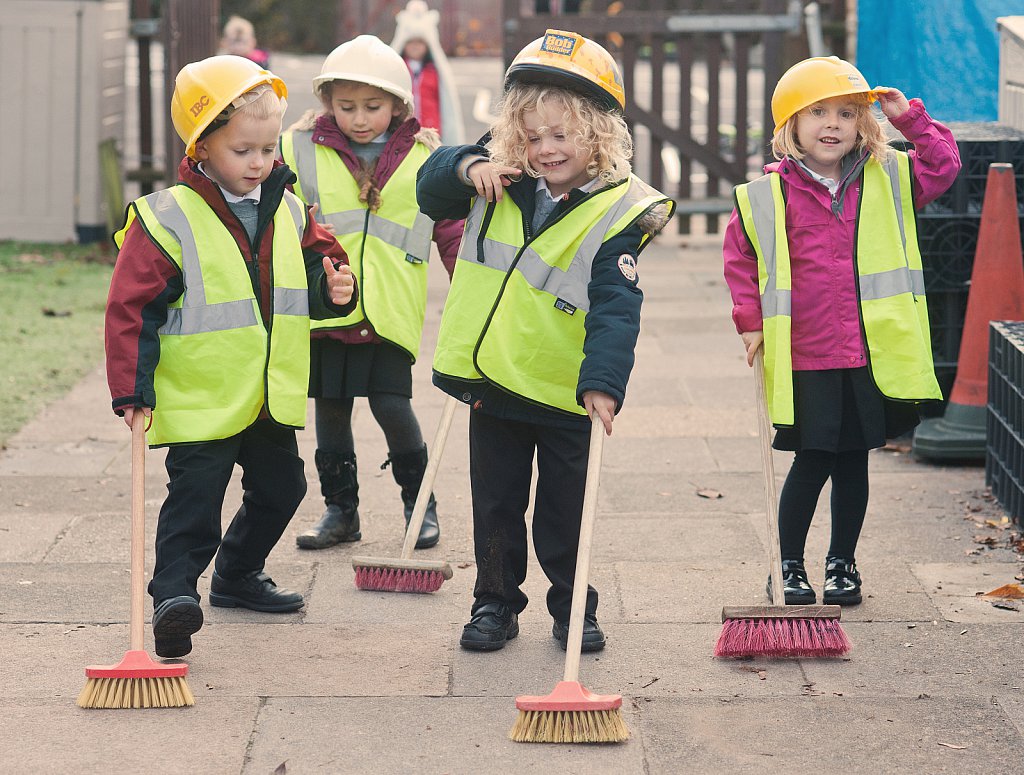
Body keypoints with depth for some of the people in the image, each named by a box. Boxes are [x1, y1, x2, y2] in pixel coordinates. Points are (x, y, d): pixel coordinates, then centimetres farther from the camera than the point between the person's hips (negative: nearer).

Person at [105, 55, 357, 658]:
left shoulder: (288, 212, 4)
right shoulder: (167, 220, -15)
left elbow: (315, 263, 19)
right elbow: (133, 307, -14)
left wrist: (334, 287, -6)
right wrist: (132, 388, -17)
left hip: (272, 398, 7)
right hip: (199, 399, -7)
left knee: (280, 486, 18)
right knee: (195, 496, -12)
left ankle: (238, 575, 37)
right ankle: (174, 595, -9)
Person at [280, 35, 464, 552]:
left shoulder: (423, 157, 3)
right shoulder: (301, 149, 2)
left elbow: (451, 232, 7)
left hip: (390, 309, -2)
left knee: (392, 404, -8)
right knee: (330, 408, 9)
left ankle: (420, 503, 12)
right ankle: (340, 510, 22)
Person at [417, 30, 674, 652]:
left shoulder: (618, 214, -16)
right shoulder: (501, 184, -2)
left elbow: (615, 309, -24)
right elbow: (432, 190, 5)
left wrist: (603, 381, -37)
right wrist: (468, 167, -17)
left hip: (565, 393, -3)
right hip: (491, 379, 3)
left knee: (565, 512, 10)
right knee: (496, 505, 14)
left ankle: (573, 609, 25)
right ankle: (496, 603, 27)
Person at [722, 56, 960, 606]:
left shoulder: (888, 180, 5)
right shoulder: (768, 196, -2)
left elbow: (944, 166, 8)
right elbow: (739, 255, 9)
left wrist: (910, 118, -2)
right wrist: (750, 320, 6)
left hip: (872, 354, 2)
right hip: (804, 357, -2)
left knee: (854, 461, 11)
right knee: (812, 462, 1)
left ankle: (843, 562, 25)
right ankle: (789, 566, 16)